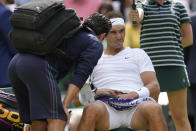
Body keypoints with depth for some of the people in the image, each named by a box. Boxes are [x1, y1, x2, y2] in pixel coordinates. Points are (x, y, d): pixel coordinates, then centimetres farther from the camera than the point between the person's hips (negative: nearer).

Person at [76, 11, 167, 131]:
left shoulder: (138, 54, 27)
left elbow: (154, 87, 14)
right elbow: (78, 98, 20)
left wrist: (135, 94, -8)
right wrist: (95, 93, -4)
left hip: (135, 107, 0)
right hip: (107, 107, 0)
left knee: (154, 109, -37)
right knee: (91, 110, -38)